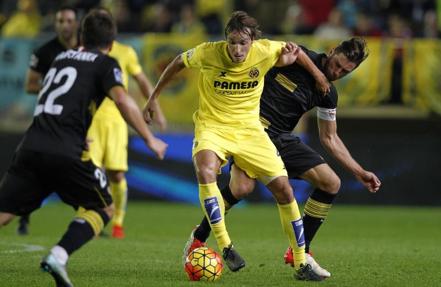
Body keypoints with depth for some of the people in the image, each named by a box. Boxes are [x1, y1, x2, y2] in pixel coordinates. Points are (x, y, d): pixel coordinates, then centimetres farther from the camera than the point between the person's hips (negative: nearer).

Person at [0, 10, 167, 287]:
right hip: (66, 152, -5)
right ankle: (58, 256, -10)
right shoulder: (105, 63, 8)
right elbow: (122, 100, -10)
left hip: (31, 146, 5)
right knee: (104, 209, 13)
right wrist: (150, 139, -4)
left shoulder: (62, 58, 26)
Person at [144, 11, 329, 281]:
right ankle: (225, 246, -26)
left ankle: (302, 264, 9)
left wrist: (316, 71, 7)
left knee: (283, 188, -4)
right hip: (212, 125, -2)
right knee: (205, 171, -35)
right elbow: (179, 62, 3)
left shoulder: (265, 51, -14)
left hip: (249, 127, 2)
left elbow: (291, 50, 10)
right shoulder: (209, 53, -18)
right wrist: (154, 97, 8)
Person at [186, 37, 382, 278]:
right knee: (242, 187, -29)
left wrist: (359, 172, 12)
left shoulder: (327, 95, 7)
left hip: (282, 138, 6)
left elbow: (329, 138, 16)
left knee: (331, 183, -5)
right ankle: (198, 239, -6)